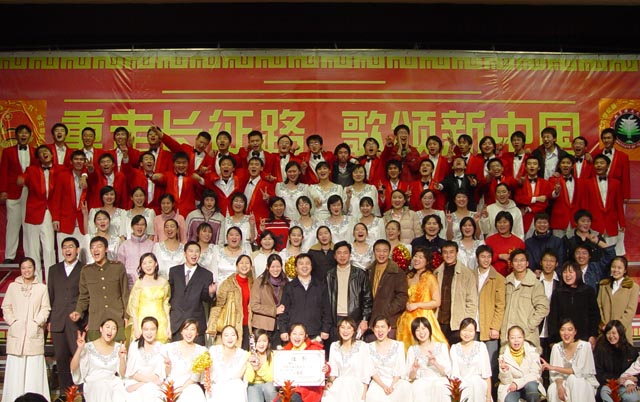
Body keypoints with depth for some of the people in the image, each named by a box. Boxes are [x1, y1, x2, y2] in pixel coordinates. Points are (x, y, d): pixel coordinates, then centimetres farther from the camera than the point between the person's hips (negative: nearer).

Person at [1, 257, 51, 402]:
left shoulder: (42, 288, 5)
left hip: (34, 333, -1)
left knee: (34, 367, -3)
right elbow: (6, 307, 9)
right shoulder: (13, 286, 8)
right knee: (16, 367, -1)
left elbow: (45, 309, 4)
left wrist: (37, 322, -7)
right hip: (16, 332, 1)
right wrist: (12, 321, -3)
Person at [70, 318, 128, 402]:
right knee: (103, 390, -36)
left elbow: (122, 374, 6)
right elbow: (73, 368, -8)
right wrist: (80, 348, -18)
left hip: (113, 382, 1)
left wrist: (122, 358, -11)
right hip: (93, 383, -1)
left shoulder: (118, 348, 7)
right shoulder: (89, 347, -1)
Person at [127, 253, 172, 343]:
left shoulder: (164, 282, 6)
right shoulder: (139, 283, -2)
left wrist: (169, 326, 7)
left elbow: (166, 305, 11)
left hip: (160, 323, 2)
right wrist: (136, 328, -6)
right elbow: (133, 307, -1)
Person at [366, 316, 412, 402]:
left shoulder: (398, 345, 6)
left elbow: (400, 370, 1)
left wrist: (392, 386, -14)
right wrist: (383, 386, -13)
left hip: (396, 382, 1)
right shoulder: (370, 347, 8)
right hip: (378, 382, -1)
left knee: (405, 387, -31)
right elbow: (372, 371, 1)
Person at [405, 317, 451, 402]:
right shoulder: (412, 350, 12)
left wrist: (435, 363, -16)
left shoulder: (441, 346, 10)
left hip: (440, 382, 0)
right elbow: (410, 377, 8)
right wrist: (414, 370, -16)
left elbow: (447, 371, 3)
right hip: (420, 383, 0)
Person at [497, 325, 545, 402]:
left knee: (531, 386, -34)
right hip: (511, 388, -1)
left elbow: (534, 374, -8)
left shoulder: (532, 352, -4)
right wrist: (505, 371, -25)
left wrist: (518, 383, -20)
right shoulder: (504, 356, -3)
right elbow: (506, 381, -4)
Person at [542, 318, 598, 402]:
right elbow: (556, 373, -7)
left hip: (585, 383, -2)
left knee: (572, 378, -33)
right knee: (552, 389, -30)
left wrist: (553, 367, -23)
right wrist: (559, 385, -30)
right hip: (566, 383, 2)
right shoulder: (557, 347, -4)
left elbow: (578, 371, -20)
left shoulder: (584, 346, -14)